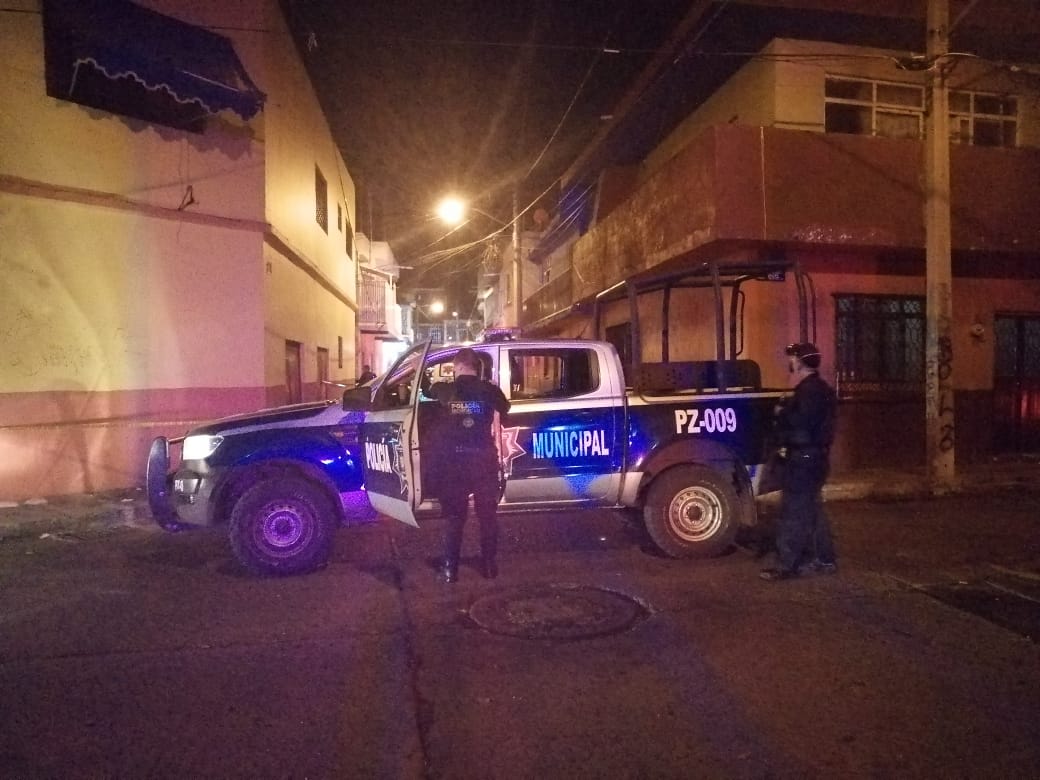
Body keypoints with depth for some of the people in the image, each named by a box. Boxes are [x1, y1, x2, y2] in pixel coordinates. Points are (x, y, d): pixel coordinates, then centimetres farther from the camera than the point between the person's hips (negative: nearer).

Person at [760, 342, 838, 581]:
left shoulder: (810, 391, -18)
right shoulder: (820, 389, 17)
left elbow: (801, 423, -26)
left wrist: (782, 413, -10)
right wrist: (787, 411, 10)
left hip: (804, 459, -11)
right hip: (814, 457, 11)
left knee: (794, 512, -8)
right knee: (811, 510, 17)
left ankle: (788, 565, -5)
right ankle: (824, 560, 23)